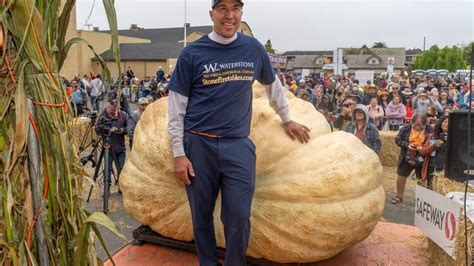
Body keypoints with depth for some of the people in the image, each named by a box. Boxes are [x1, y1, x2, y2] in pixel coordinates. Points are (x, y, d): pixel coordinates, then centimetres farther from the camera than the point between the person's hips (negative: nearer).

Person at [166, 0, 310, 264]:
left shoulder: (254, 48, 6)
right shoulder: (192, 53, -1)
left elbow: (273, 85, 23)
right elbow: (176, 107, 0)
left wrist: (287, 119, 28)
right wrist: (179, 154, -4)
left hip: (239, 145, 1)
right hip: (199, 144, -1)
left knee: (239, 218, 0)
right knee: (201, 215, 9)